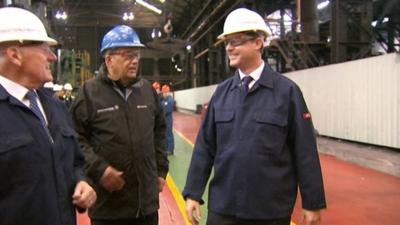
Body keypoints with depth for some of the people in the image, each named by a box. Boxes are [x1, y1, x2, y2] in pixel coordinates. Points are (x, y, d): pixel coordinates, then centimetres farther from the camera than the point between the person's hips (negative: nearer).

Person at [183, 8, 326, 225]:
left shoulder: (287, 91, -7)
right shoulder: (222, 91, 3)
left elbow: (304, 151, -6)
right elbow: (205, 146, 4)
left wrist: (312, 203, -4)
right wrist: (193, 193, 2)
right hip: (222, 206, 3)